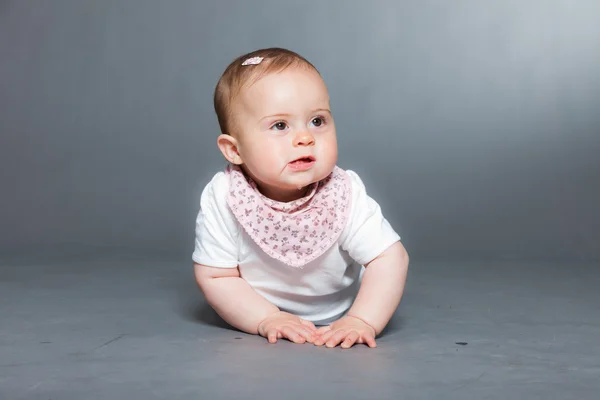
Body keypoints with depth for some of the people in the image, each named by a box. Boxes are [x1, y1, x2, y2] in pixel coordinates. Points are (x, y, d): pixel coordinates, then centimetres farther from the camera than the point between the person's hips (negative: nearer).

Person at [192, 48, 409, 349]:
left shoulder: (345, 195, -25)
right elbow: (215, 277, -18)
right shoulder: (221, 200, -26)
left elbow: (390, 259, -22)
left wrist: (362, 321, -35)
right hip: (254, 327, -1)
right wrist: (267, 319, -29)